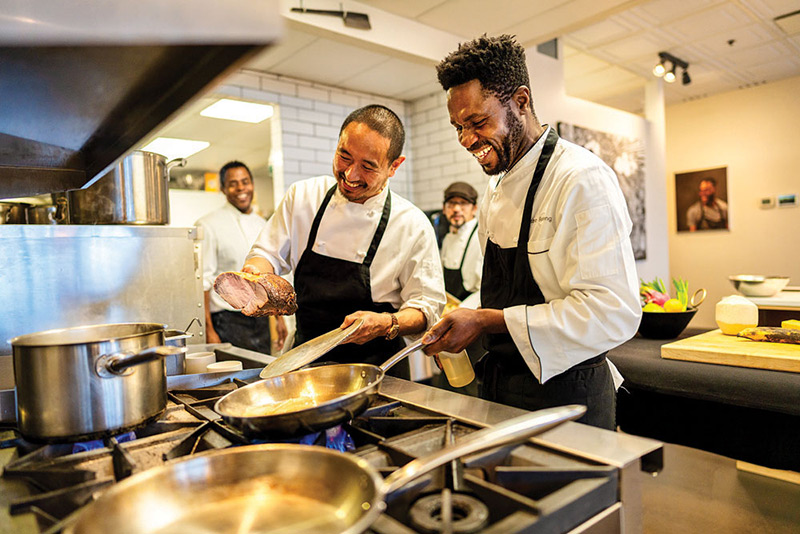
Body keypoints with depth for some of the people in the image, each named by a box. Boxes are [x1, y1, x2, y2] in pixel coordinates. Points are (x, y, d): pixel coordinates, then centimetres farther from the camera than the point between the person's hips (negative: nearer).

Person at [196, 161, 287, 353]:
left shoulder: (262, 225, 12)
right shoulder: (208, 226, -6)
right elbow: (202, 281, -10)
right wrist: (208, 329, -14)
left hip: (261, 321, 5)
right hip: (228, 321, -5)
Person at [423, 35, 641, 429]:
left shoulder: (582, 179, -19)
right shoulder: (495, 191, 9)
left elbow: (613, 312, -26)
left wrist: (487, 321, -26)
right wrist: (459, 321, 0)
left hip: (565, 397, -8)